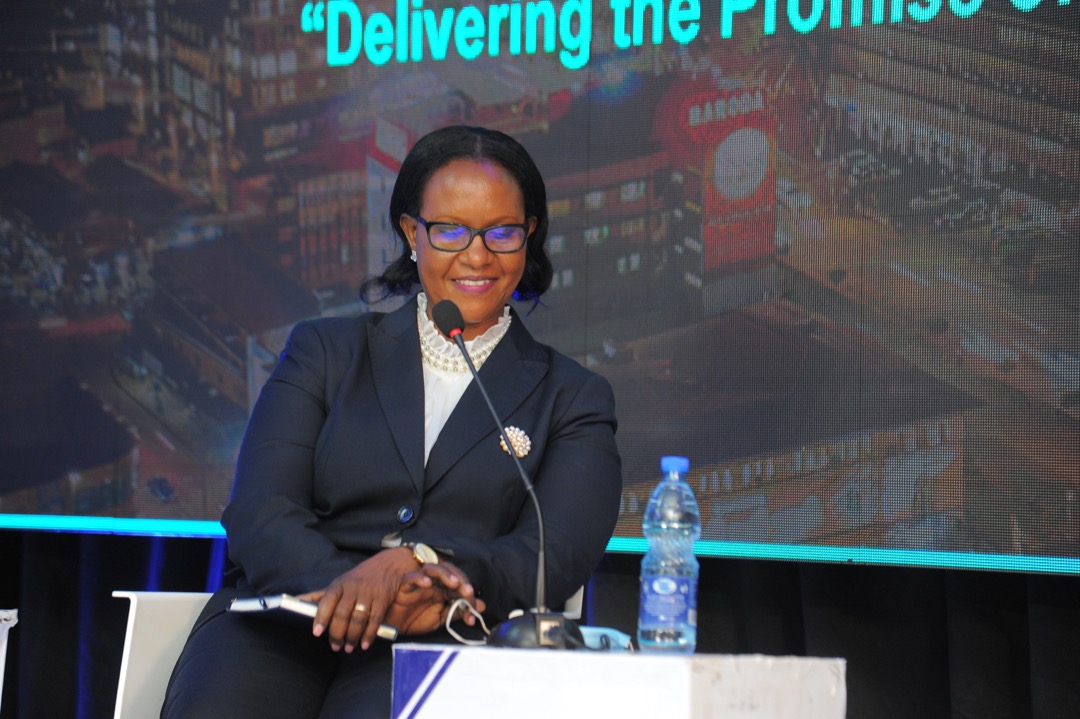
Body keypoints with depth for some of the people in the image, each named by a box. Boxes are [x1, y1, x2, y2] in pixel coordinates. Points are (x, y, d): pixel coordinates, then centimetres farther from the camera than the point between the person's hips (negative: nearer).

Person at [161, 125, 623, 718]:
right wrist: (364, 592, -17)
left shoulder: (572, 399, 18)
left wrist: (414, 563, -20)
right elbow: (257, 516, 5)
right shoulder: (325, 352, 19)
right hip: (281, 625, 2)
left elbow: (555, 557, 0)